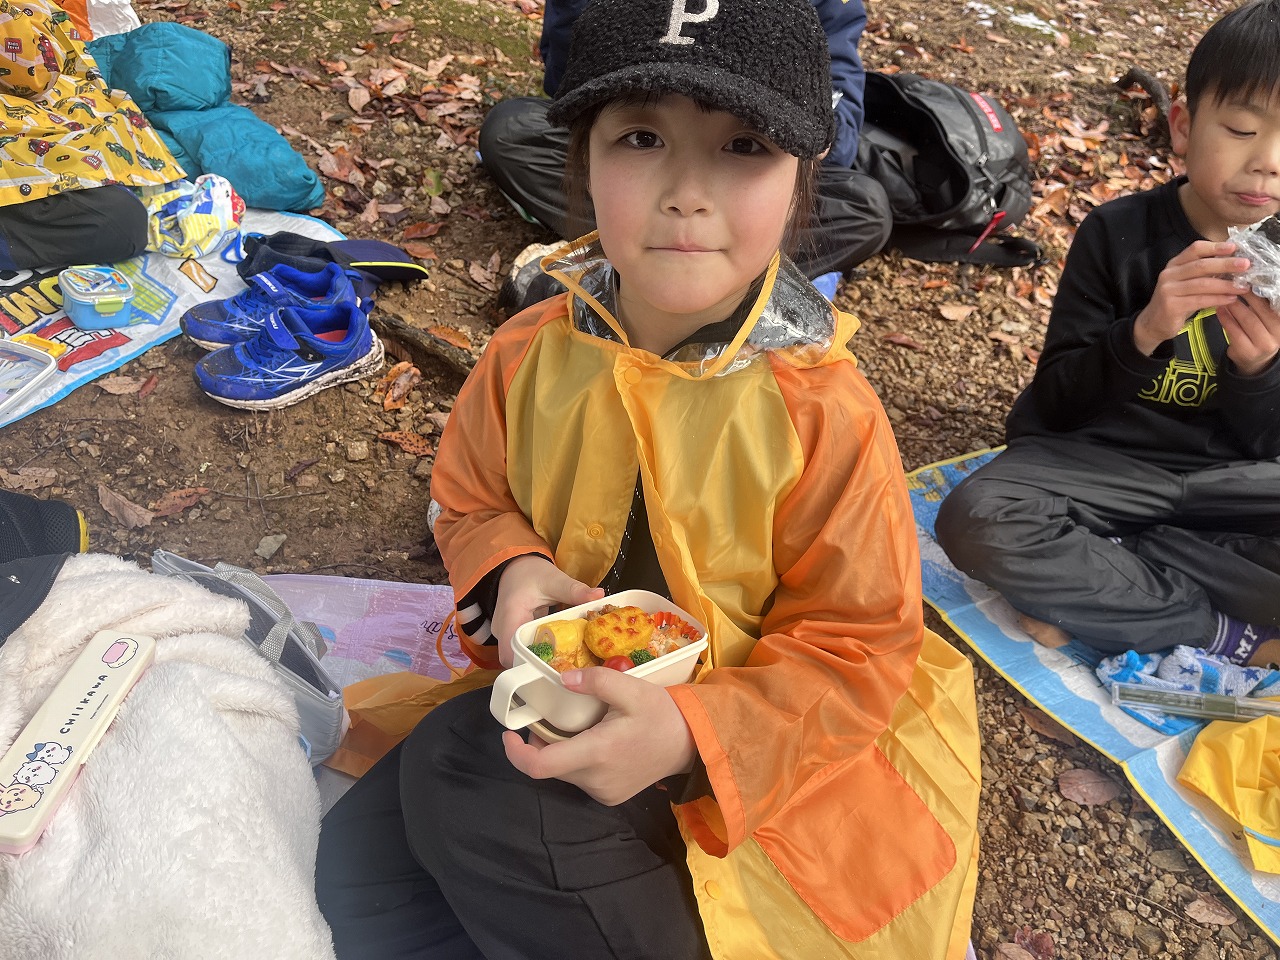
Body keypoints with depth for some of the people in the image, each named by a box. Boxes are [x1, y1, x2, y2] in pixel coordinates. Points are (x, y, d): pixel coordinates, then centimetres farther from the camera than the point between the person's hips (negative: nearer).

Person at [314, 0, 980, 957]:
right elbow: (470, 500, 8)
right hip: (560, 690, 5)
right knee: (357, 863, -3)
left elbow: (859, 648, -17)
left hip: (741, 748, -4)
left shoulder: (823, 411, -22)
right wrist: (511, 567, -16)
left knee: (463, 783, -26)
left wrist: (689, 734, -32)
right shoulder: (531, 355, -9)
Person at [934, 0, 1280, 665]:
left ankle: (1088, 587, -19)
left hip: (1224, 476, 3)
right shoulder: (1118, 234, -7)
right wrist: (1143, 333, -29)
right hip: (1097, 458, -2)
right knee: (975, 521, -33)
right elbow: (1056, 404, -10)